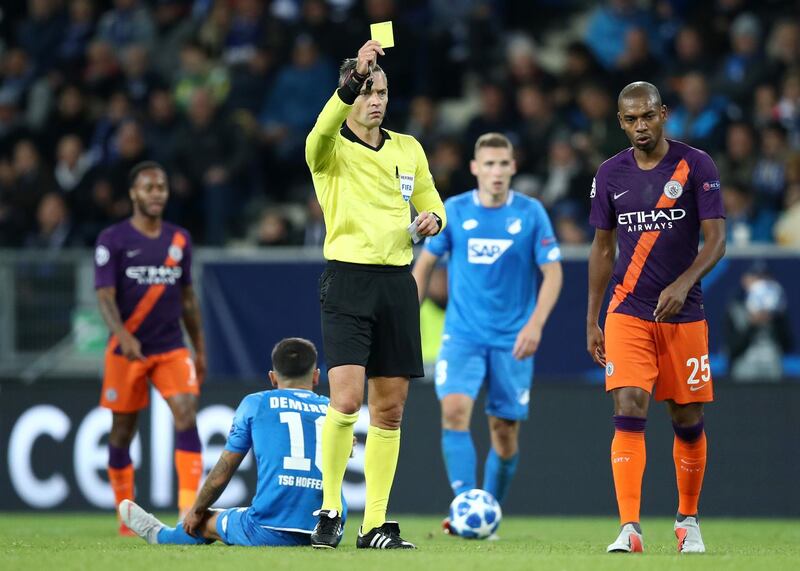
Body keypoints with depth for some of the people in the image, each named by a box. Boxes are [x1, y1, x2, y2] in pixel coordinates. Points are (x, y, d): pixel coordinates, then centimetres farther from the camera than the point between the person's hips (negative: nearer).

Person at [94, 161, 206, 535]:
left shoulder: (179, 240, 10)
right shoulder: (113, 240, -4)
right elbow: (105, 296, -12)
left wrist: (200, 349, 17)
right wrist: (122, 335, -29)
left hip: (172, 348, 3)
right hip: (127, 349, -3)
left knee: (186, 416, -16)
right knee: (123, 431, 4)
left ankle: (189, 510, -21)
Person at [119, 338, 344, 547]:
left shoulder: (256, 403, 9)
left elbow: (222, 472, 13)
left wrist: (197, 511, 29)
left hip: (272, 533, -2)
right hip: (330, 533, 2)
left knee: (206, 523, 26)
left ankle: (158, 535, 54)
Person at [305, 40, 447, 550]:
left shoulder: (408, 149, 14)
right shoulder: (331, 149, -2)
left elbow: (432, 202, 22)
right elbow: (323, 131, -26)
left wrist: (432, 219, -3)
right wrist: (354, 77, -41)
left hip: (398, 282, 5)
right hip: (348, 279, -5)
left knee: (390, 410, 4)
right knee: (346, 400, -18)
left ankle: (375, 525, 10)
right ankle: (330, 510, -3)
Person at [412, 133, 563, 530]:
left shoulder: (531, 213, -3)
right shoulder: (453, 211, 0)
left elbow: (552, 273, -3)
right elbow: (425, 264, 10)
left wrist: (535, 324, -16)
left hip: (512, 340, 0)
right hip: (462, 334, 0)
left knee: (505, 430, 4)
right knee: (454, 410, -22)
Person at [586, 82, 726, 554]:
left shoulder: (697, 166, -4)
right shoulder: (611, 174, 5)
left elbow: (716, 239, -8)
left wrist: (683, 284, -24)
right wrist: (591, 321, 11)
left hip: (684, 315, -1)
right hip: (627, 312, 1)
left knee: (688, 421, 6)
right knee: (629, 412, -14)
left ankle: (688, 521, 25)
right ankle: (630, 528, -18)